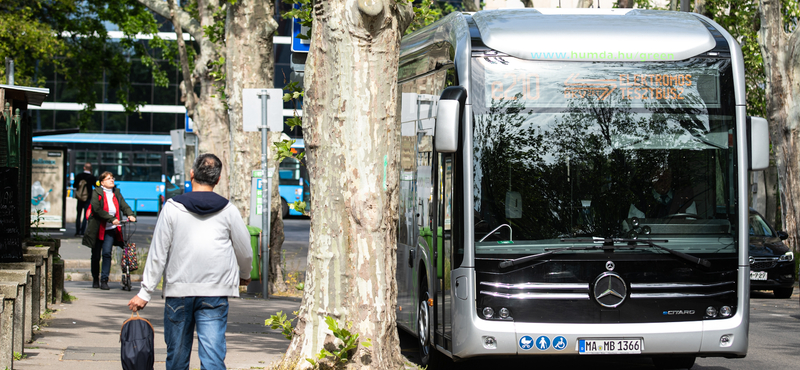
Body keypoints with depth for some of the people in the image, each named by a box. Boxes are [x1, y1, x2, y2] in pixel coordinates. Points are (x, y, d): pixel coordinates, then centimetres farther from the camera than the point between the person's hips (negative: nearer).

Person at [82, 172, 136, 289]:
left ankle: (104, 280, -6)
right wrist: (111, 219, -23)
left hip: (111, 229, 2)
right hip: (97, 229, -2)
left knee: (107, 253, -11)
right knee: (96, 255, 6)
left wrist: (130, 215, -18)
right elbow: (97, 209, -16)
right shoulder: (96, 192, -4)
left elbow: (124, 205, 3)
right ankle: (95, 279, 23)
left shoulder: (116, 193, 11)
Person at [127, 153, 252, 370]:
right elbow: (244, 252, 11)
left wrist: (145, 292, 3)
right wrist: (244, 275, 32)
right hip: (215, 292, 0)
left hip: (178, 290, 0)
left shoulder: (172, 208, -1)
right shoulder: (228, 210, 1)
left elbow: (158, 254, -2)